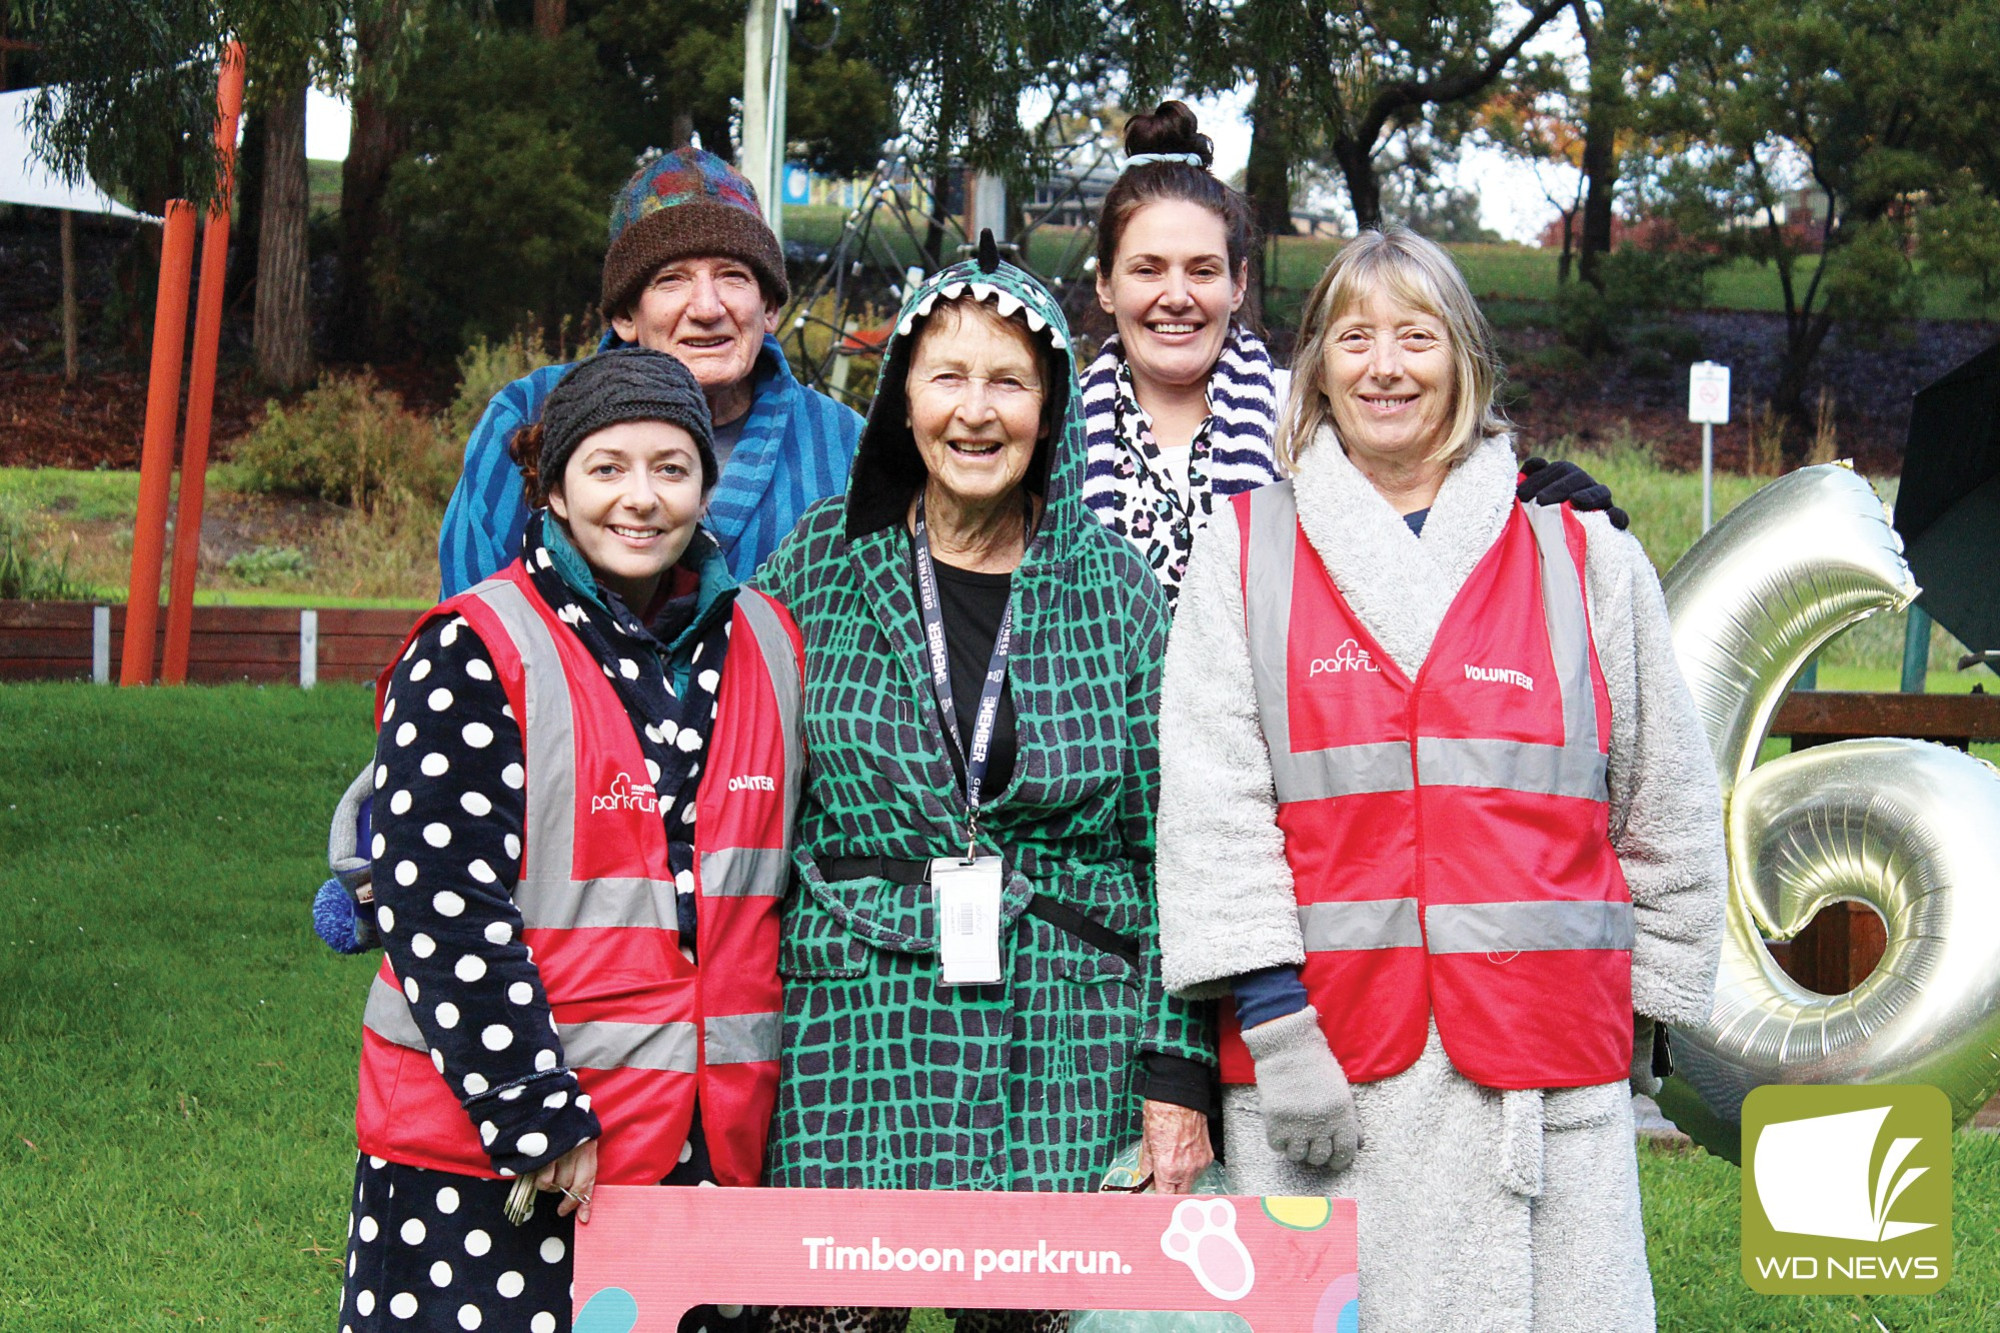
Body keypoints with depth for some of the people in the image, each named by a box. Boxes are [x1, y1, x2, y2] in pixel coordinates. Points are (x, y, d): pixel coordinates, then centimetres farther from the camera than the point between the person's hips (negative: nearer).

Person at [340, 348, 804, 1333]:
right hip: (478, 1148, -5)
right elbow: (441, 904, -13)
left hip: (710, 1147, 5)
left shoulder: (768, 645, 10)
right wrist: (540, 1124, -16)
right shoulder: (472, 652, -7)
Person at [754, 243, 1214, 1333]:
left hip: (1069, 1071, 0)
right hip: (856, 1045, 0)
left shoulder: (1118, 591, 5)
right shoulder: (819, 563, 5)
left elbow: (1170, 845, 5)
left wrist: (1177, 1080, 1)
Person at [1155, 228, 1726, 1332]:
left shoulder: (1586, 558, 10)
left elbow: (1666, 812, 15)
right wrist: (1271, 1018, -8)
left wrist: (1649, 1011, 14)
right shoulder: (1246, 549, 9)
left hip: (1541, 1057, 1)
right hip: (1322, 1045, 0)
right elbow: (1211, 803, 1)